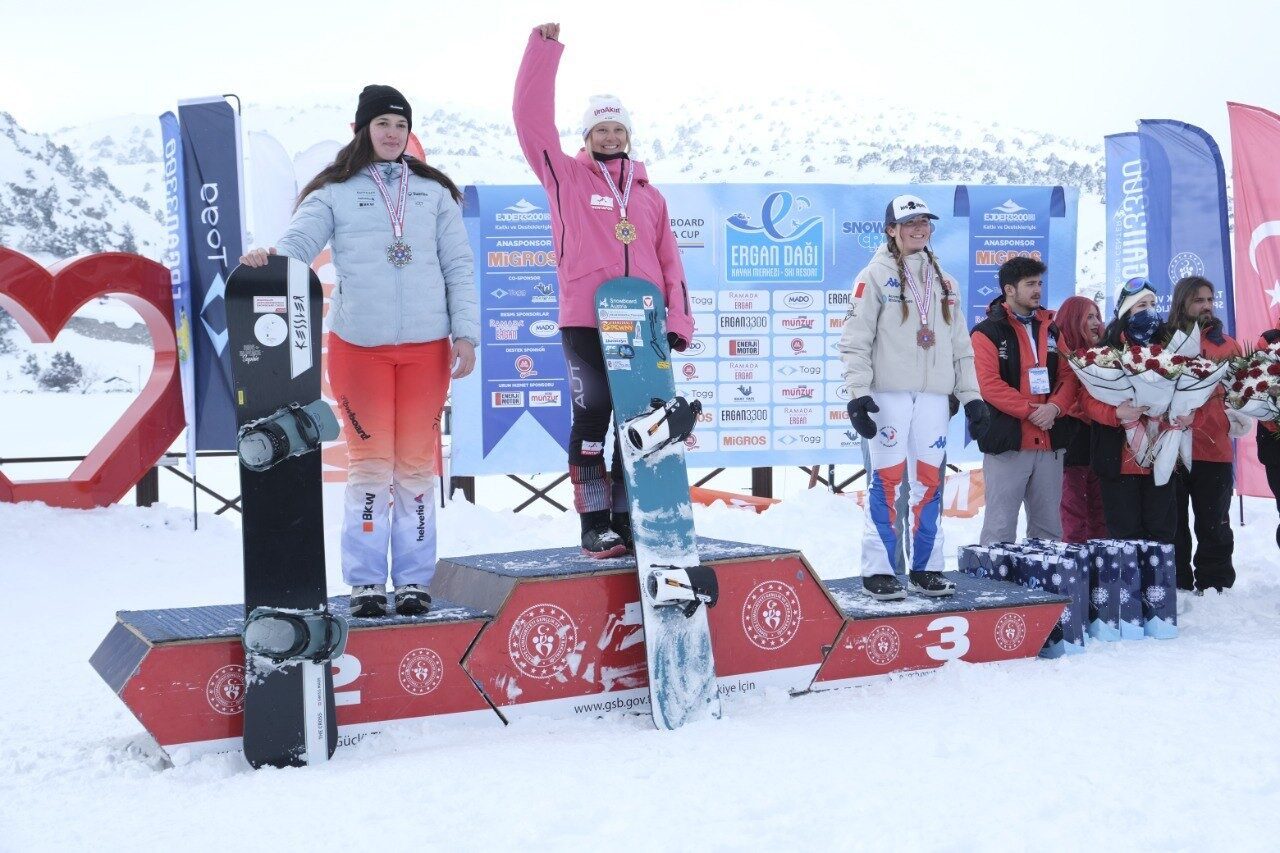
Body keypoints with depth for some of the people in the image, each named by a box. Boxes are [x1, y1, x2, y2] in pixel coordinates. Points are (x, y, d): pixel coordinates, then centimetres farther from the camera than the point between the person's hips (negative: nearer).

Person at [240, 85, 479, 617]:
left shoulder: (434, 192, 11)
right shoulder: (335, 193, 6)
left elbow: (459, 268, 9)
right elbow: (297, 244, -5)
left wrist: (465, 334, 1)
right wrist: (267, 260, -28)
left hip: (426, 346, 2)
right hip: (358, 346, -1)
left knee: (416, 465, 5)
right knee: (370, 463, 0)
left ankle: (414, 580, 14)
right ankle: (365, 582, 10)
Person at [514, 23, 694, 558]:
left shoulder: (649, 194, 18)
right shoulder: (567, 178, 7)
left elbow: (669, 261, 17)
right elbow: (531, 118, -2)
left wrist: (679, 320, 7)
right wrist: (543, 49, -5)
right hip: (585, 323, -4)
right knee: (592, 419, -4)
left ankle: (625, 520, 15)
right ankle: (594, 526, 2)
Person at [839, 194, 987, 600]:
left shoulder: (943, 282, 18)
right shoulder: (876, 275, 1)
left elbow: (960, 345, 20)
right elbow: (855, 340, -5)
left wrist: (971, 396, 13)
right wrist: (858, 393, -14)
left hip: (933, 397, 5)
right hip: (889, 395, -5)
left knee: (929, 481, 5)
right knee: (887, 480, -6)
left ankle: (926, 568, 13)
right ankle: (878, 570, 0)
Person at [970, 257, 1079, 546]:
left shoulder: (1052, 329, 14)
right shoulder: (988, 332, -2)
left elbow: (1069, 376, 9)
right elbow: (989, 384, -11)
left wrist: (1054, 407, -11)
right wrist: (1031, 411, -16)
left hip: (1050, 444, 5)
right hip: (1007, 444, -5)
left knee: (1049, 527, 11)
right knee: (1001, 528, -4)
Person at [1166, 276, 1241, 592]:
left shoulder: (1226, 344, 11)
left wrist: (1238, 413, -5)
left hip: (1214, 448, 2)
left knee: (1214, 525, 7)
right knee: (1172, 526, 6)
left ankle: (1215, 590, 15)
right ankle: (1177, 590, 15)